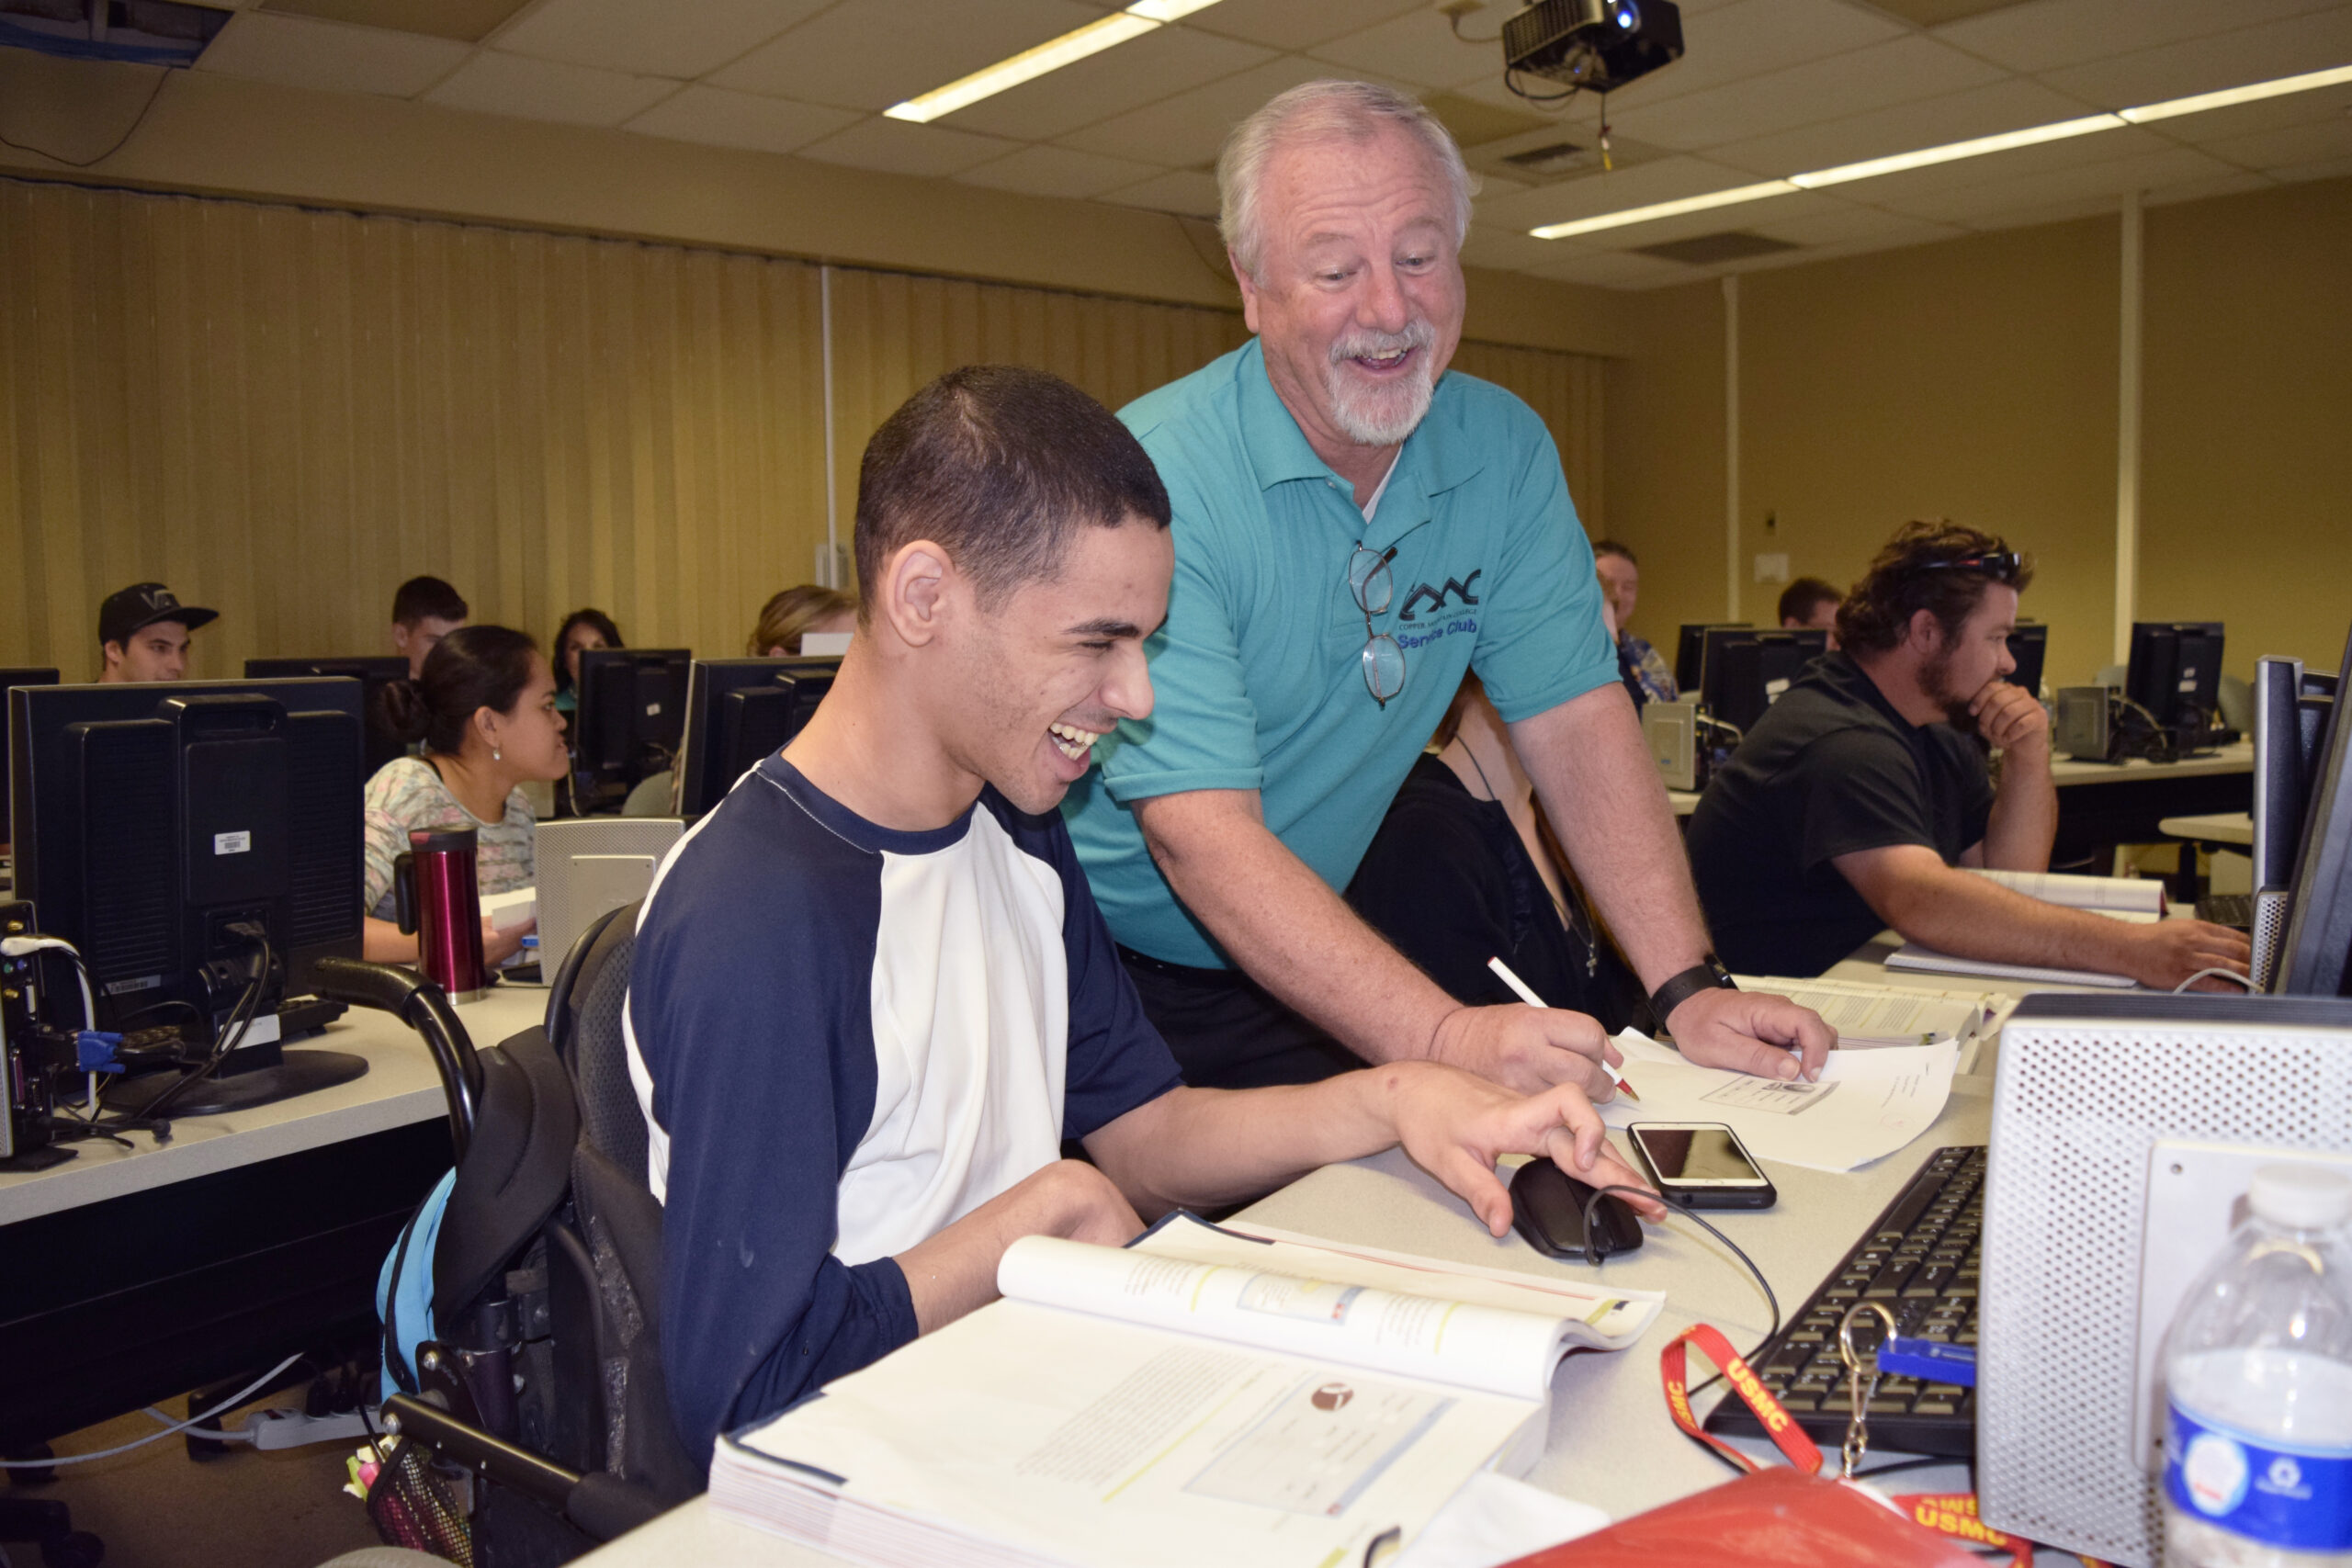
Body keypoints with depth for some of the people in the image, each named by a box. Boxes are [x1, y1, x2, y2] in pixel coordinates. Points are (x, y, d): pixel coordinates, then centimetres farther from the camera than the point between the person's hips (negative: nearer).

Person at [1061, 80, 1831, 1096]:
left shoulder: (1504, 452, -1)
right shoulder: (1154, 480, -20)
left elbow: (1573, 717, -2)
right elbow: (1202, 836, -27)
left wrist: (1687, 989, -14)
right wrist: (1443, 1039, -37)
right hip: (1093, 979, -4)